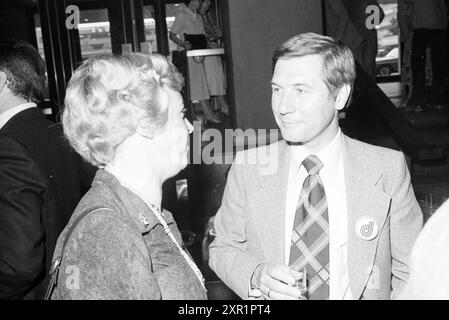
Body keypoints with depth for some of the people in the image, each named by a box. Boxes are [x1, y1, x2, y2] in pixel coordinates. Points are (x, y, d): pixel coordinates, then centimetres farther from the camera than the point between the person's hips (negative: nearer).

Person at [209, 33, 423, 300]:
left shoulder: (389, 169, -15)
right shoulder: (248, 168, -12)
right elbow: (224, 248, -5)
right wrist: (256, 276, -21)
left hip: (356, 295, 0)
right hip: (270, 291, 0)